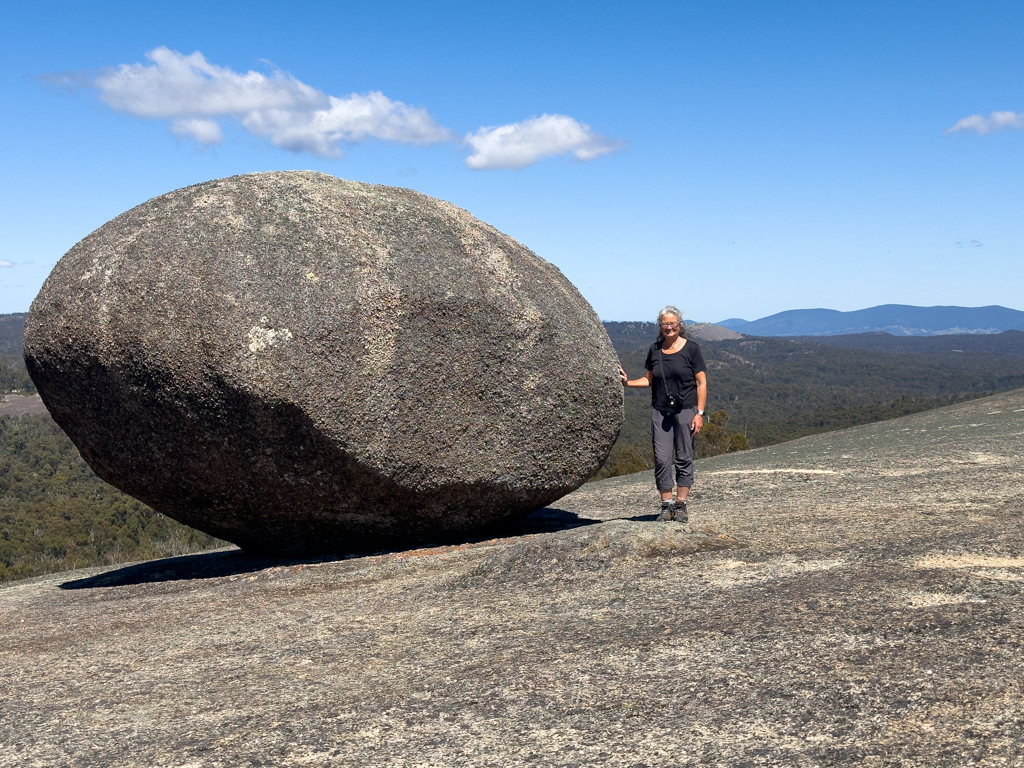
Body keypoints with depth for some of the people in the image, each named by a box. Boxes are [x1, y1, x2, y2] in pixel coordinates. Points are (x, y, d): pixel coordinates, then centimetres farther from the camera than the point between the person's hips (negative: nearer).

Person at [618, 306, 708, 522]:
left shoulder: (691, 348, -1)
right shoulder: (655, 350, 9)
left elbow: (701, 383, -2)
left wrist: (699, 413, -8)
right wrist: (628, 382, 1)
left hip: (685, 410, -3)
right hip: (660, 411, 3)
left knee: (684, 457, 0)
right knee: (662, 458, -3)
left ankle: (681, 505, 6)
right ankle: (666, 505, 4)